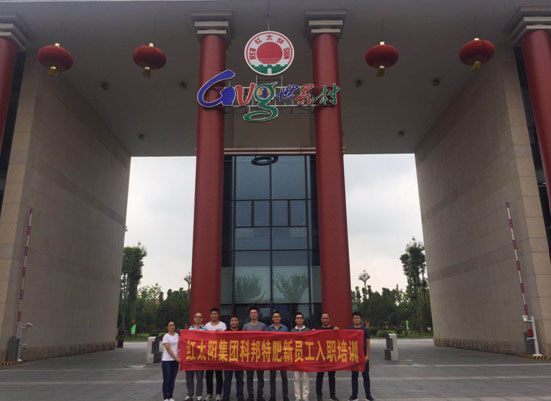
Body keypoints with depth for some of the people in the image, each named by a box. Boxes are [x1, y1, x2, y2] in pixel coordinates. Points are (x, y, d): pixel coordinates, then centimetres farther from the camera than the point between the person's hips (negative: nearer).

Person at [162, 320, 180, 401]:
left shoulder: (177, 335, 9)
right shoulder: (166, 336, -7)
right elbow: (168, 349, -12)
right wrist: (176, 358, -14)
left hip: (175, 360, 5)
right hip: (167, 360, -5)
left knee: (172, 379, 8)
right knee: (166, 379, -1)